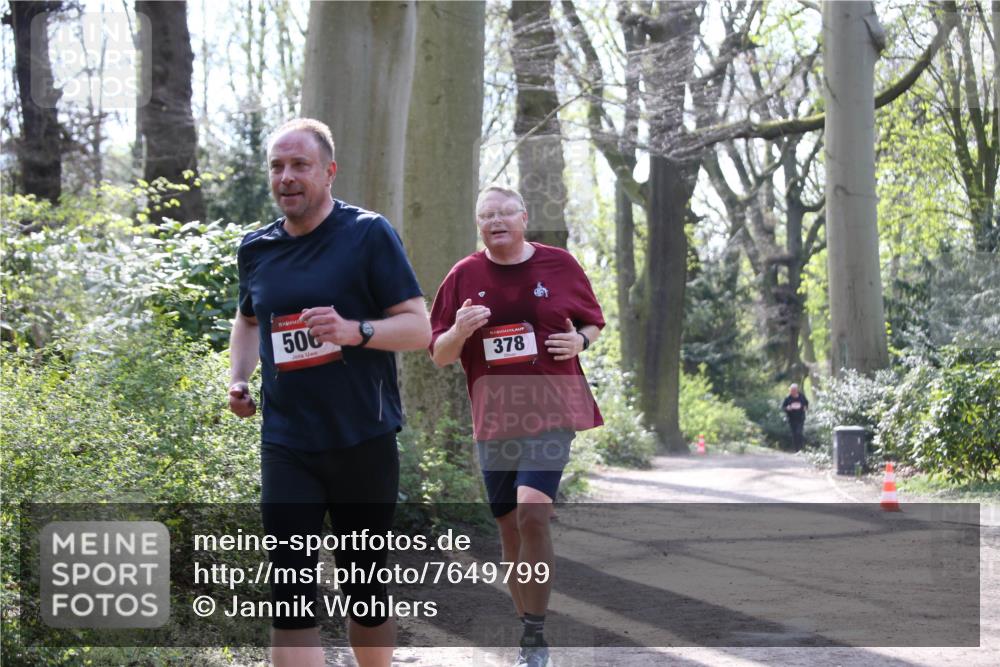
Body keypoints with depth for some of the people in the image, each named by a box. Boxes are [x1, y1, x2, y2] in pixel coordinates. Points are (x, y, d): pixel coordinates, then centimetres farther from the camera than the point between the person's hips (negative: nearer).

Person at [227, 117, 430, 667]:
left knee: (364, 586, 9)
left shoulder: (368, 234, -5)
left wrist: (355, 331, -24)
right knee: (289, 591, -7)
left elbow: (419, 327, -6)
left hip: (364, 441, -3)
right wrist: (239, 378, 10)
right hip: (287, 446, 3)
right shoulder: (256, 248, 9)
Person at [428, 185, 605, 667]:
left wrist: (580, 340, -8)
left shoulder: (559, 265, 2)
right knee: (509, 529, 7)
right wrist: (459, 331, -14)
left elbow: (594, 321, 15)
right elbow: (439, 356, 8)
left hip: (551, 413, -3)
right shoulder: (464, 276, 6)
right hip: (493, 419, 3)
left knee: (532, 514, -20)